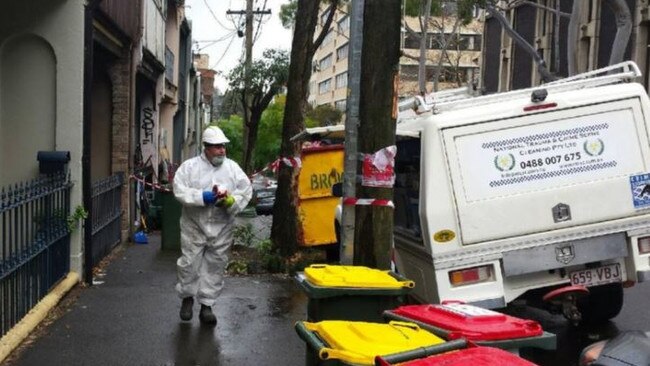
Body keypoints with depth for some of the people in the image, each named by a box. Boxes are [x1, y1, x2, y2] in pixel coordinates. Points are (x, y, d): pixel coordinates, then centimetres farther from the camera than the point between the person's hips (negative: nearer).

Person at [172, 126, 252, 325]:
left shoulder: (232, 167, 1)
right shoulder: (189, 166, -5)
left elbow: (246, 190, -3)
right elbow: (179, 191, -12)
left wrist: (230, 201, -21)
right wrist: (203, 197, -23)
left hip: (221, 227, 2)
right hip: (194, 225, -2)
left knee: (215, 266, 7)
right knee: (189, 263, 5)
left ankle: (206, 305, 19)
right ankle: (187, 297, 30)